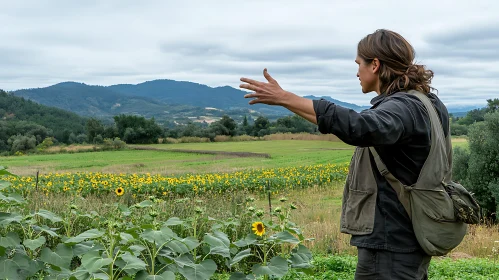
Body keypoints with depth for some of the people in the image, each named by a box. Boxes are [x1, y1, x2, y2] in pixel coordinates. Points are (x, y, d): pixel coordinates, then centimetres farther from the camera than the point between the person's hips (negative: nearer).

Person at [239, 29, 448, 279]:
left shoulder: (403, 108, -21)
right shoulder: (426, 103, 10)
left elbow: (357, 126, -41)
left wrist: (284, 98, -43)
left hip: (390, 243, -10)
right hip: (407, 240, 10)